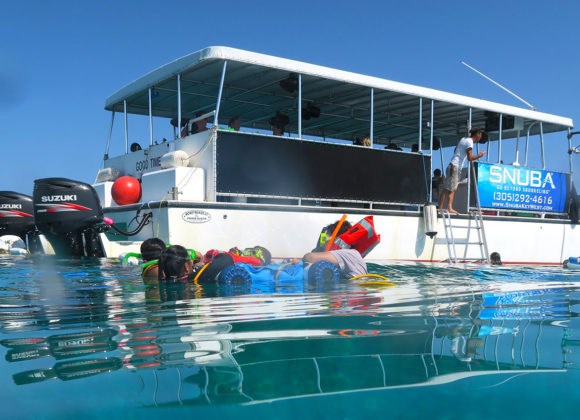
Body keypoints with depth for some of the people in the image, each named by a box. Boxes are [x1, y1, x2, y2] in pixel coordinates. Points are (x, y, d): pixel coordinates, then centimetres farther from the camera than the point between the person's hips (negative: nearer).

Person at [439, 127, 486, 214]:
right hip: (455, 167, -10)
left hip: (454, 166, 10)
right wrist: (479, 155, -2)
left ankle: (450, 208, 2)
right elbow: (470, 158, -16)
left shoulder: (464, 139, 17)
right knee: (447, 189, -11)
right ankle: (440, 209, -13)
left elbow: (455, 151, 25)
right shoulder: (469, 142, -11)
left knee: (453, 189, 7)